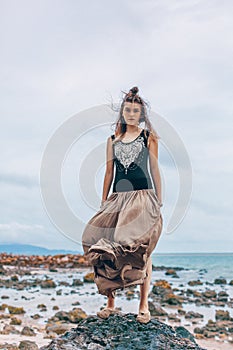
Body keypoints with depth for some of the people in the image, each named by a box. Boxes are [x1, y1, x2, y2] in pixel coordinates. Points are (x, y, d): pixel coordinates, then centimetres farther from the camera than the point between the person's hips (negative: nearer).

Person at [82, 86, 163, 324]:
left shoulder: (149, 137, 7)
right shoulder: (113, 140, 15)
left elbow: (154, 170, 6)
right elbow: (109, 173, 16)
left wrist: (159, 201, 2)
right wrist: (103, 202, 13)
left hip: (143, 197, -3)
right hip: (118, 198, 3)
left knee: (141, 249, -9)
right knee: (108, 248, -4)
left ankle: (144, 305, -2)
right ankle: (110, 303, 7)